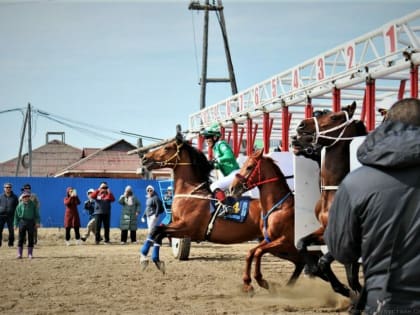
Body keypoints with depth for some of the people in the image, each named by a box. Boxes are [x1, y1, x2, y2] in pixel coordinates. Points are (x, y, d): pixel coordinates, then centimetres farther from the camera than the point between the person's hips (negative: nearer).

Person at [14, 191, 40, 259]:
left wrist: (37, 222, -4)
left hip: (31, 222, 0)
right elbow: (16, 215, 7)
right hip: (22, 222, 0)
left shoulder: (33, 204, 2)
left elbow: (36, 214, 5)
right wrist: (15, 224, 3)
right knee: (21, 238, 0)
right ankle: (19, 254, 4)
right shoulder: (20, 205, 2)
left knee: (30, 239, 3)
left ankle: (30, 254, 10)